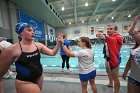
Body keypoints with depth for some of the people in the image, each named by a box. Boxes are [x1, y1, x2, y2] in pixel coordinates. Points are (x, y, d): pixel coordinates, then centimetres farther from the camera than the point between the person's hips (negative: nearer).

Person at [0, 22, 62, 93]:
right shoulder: (12, 49, -16)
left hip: (39, 77, 5)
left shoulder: (38, 45, -5)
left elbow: (52, 53, -7)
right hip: (24, 82, -4)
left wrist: (58, 42, -18)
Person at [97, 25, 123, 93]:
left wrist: (105, 37, -55)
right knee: (108, 71, 26)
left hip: (114, 59, -8)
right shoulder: (108, 36, 6)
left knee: (115, 77, 3)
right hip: (107, 58, 8)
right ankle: (110, 83, 52)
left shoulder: (118, 36, -15)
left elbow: (114, 40, -39)